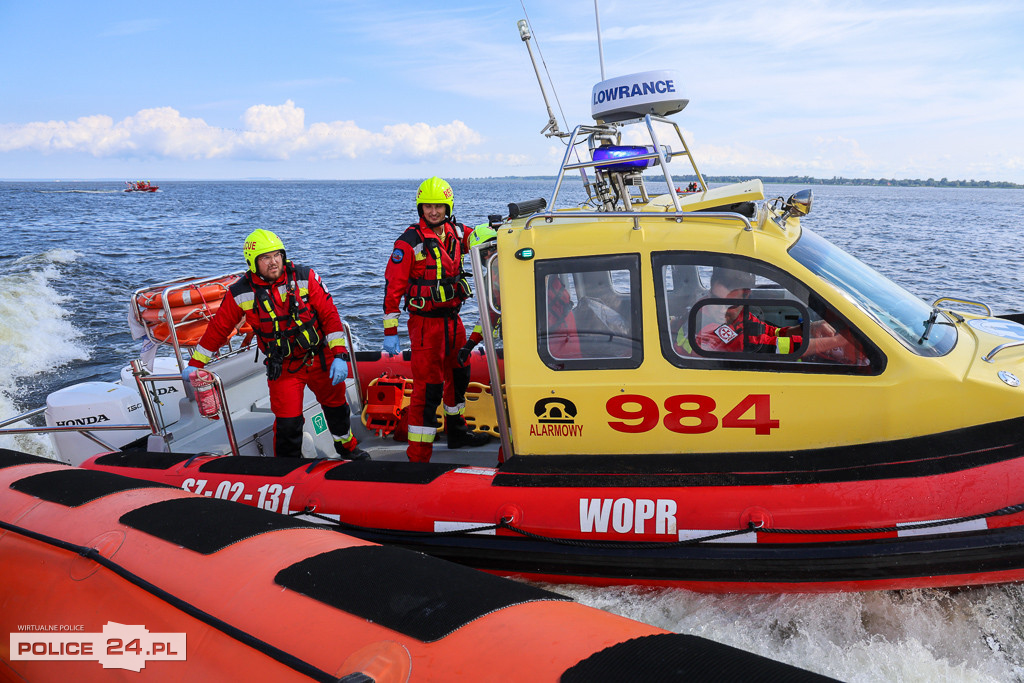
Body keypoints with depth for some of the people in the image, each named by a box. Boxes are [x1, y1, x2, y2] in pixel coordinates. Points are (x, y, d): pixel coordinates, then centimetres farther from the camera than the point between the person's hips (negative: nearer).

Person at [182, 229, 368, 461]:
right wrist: (195, 364, 4)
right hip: (283, 368, -1)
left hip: (320, 359, 2)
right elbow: (218, 328, 0)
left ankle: (348, 447, 46)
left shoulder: (305, 277, -12)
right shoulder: (240, 293, -10)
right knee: (287, 423, -8)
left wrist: (339, 355, -16)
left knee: (336, 405, 19)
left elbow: (329, 315, -10)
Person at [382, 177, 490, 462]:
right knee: (428, 386, -9)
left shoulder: (457, 233, 4)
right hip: (425, 322, -7)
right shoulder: (410, 241, -13)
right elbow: (393, 285, -14)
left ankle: (457, 431, 42)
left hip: (453, 318, 7)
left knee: (458, 374, 21)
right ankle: (418, 455, -3)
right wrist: (390, 330, -17)